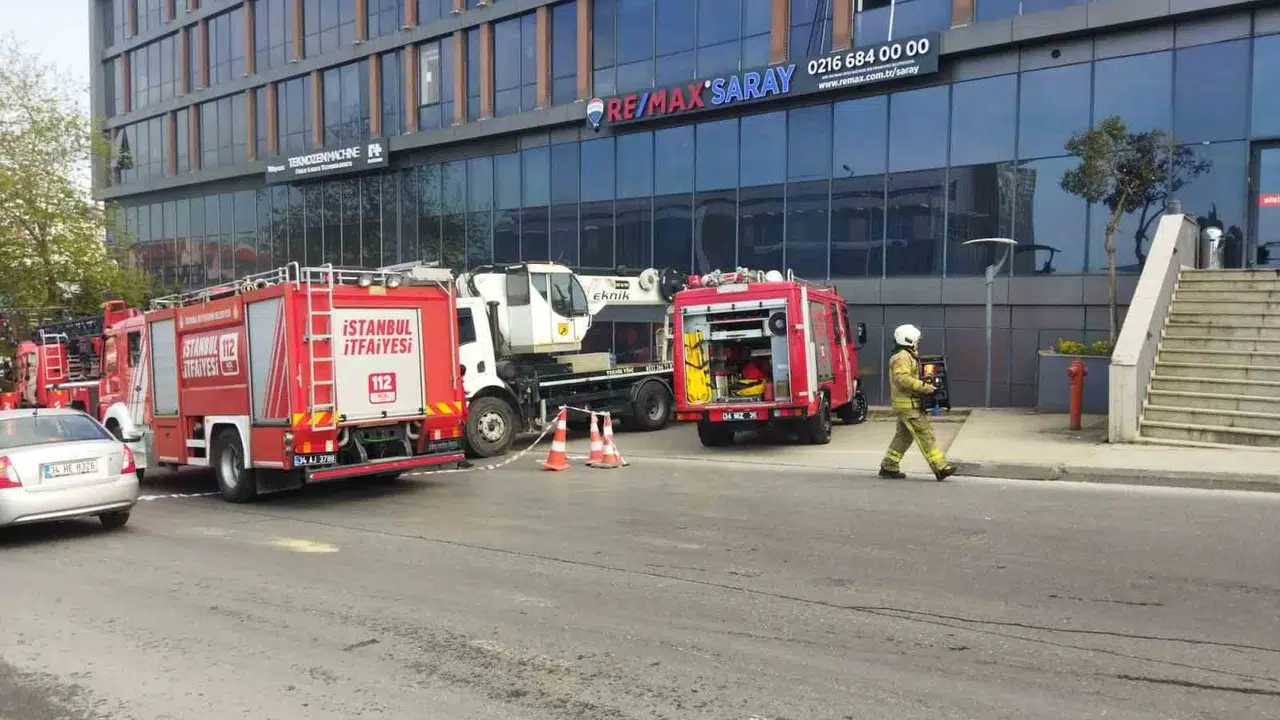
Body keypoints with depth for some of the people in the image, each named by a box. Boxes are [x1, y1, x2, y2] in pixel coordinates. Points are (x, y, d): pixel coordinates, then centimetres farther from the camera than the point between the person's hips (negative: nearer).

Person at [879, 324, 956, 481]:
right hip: (908, 404, -11)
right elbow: (902, 378, -27)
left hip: (910, 404, 11)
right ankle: (940, 468, -10)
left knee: (903, 436, 12)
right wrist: (924, 387, -26)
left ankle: (889, 467, 15)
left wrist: (925, 386, 15)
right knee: (925, 434, -10)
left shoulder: (908, 356, 21)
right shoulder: (902, 357, -14)